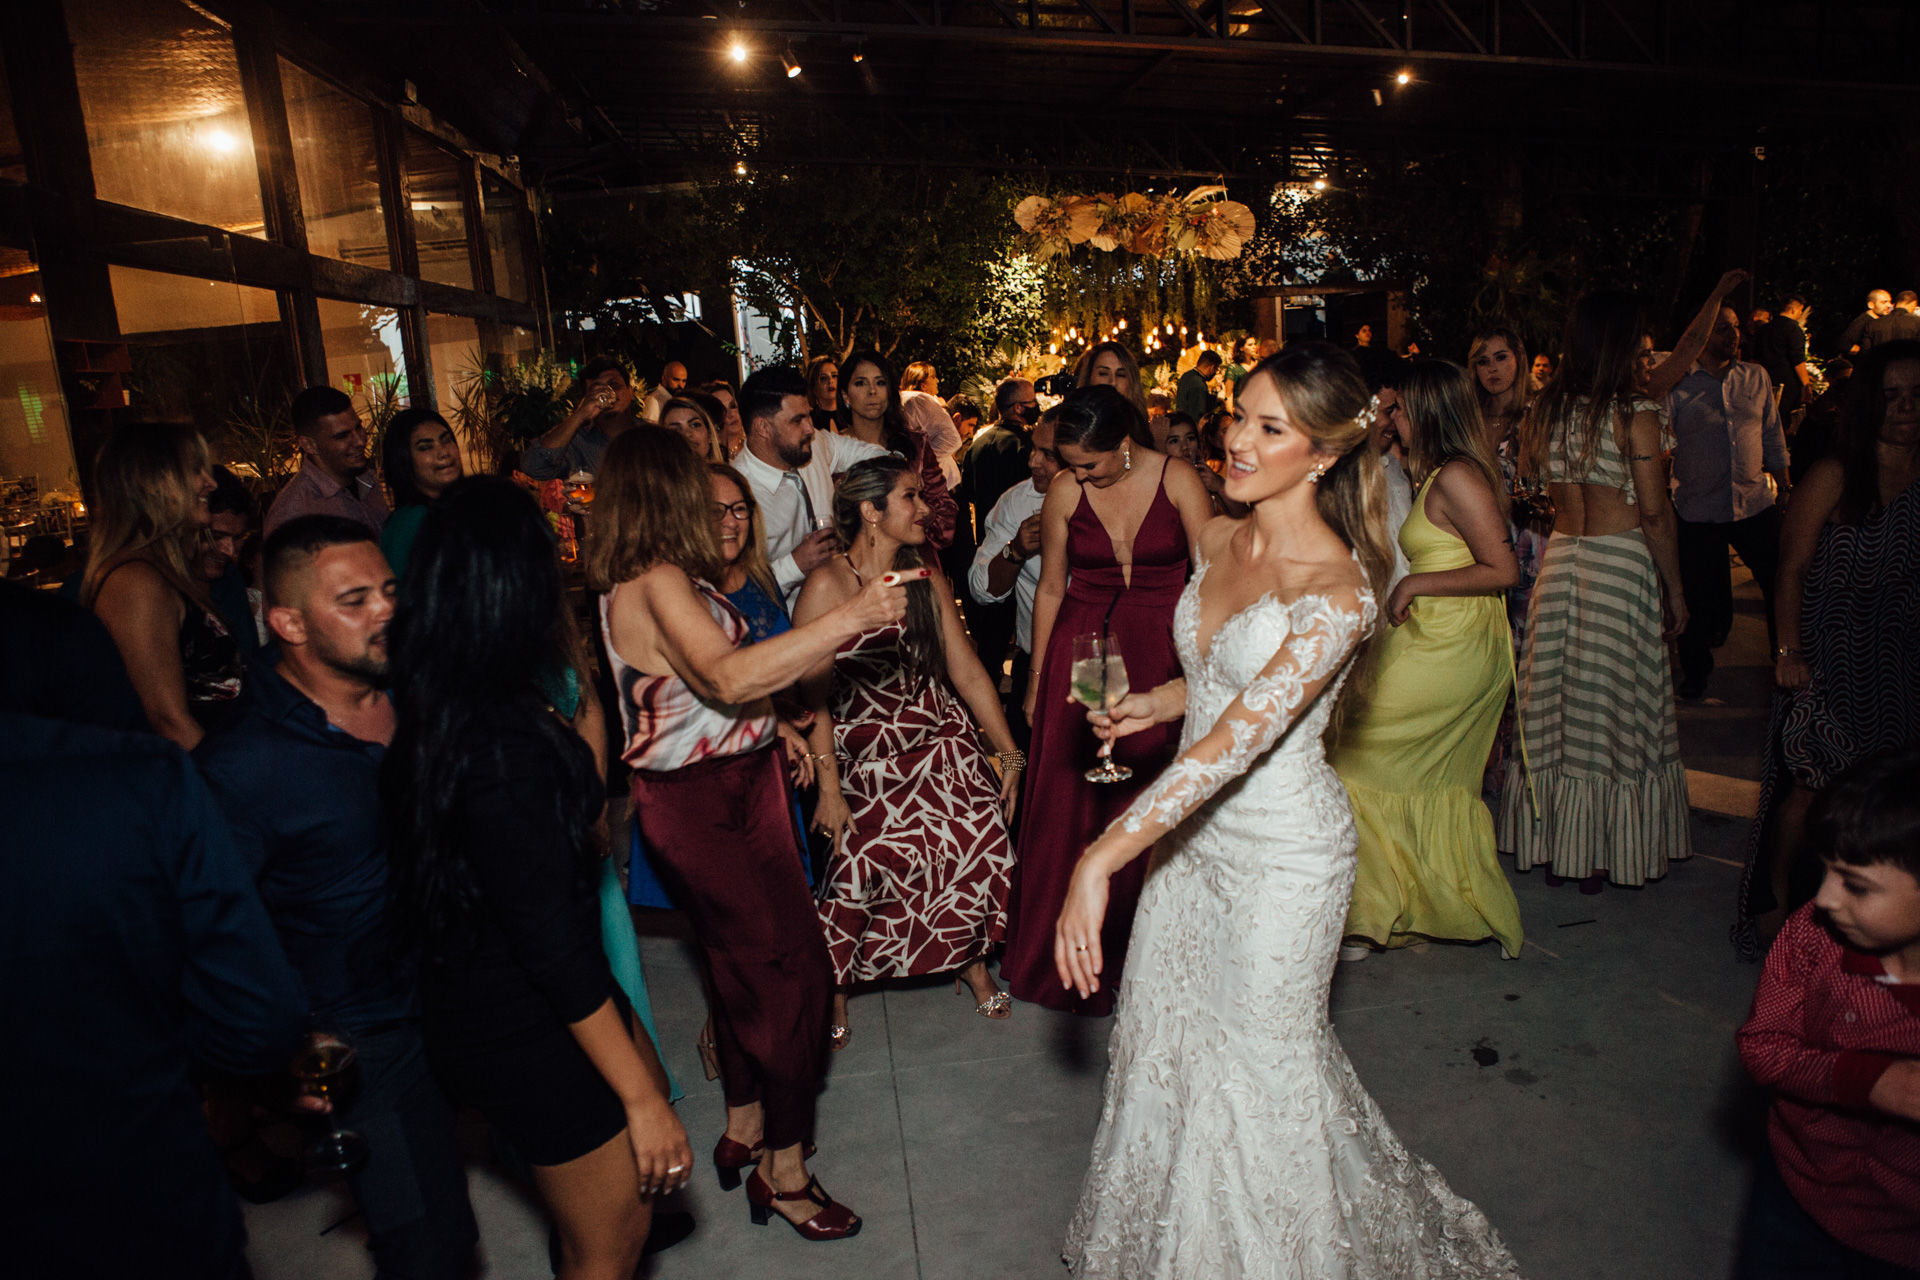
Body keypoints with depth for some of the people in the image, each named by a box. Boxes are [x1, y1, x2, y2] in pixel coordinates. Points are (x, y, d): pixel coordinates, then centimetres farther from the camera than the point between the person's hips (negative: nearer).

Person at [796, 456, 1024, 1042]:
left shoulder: (927, 583, 7)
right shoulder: (827, 586, -9)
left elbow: (969, 673, 9)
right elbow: (813, 697, -9)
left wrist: (1010, 753, 7)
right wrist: (829, 789, -12)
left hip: (942, 744, 4)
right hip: (866, 757, -4)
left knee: (980, 844, -10)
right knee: (859, 862, -14)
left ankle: (973, 963, 17)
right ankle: (833, 986, 13)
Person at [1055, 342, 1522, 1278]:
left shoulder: (1337, 590, -25)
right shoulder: (1216, 541, -1)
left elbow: (1239, 738, -35)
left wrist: (1099, 860, -38)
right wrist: (1157, 704, -1)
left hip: (1282, 849, -7)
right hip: (1192, 828, 7)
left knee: (1261, 1058, 12)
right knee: (1168, 1034, 20)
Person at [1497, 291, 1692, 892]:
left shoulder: (1541, 412, 3)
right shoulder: (1635, 415, -12)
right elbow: (1655, 514, -11)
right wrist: (1675, 590, -3)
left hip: (1559, 557, 5)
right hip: (1622, 563, -5)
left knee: (1554, 703, 12)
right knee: (1612, 705, 6)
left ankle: (1552, 843, 23)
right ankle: (1602, 854, 17)